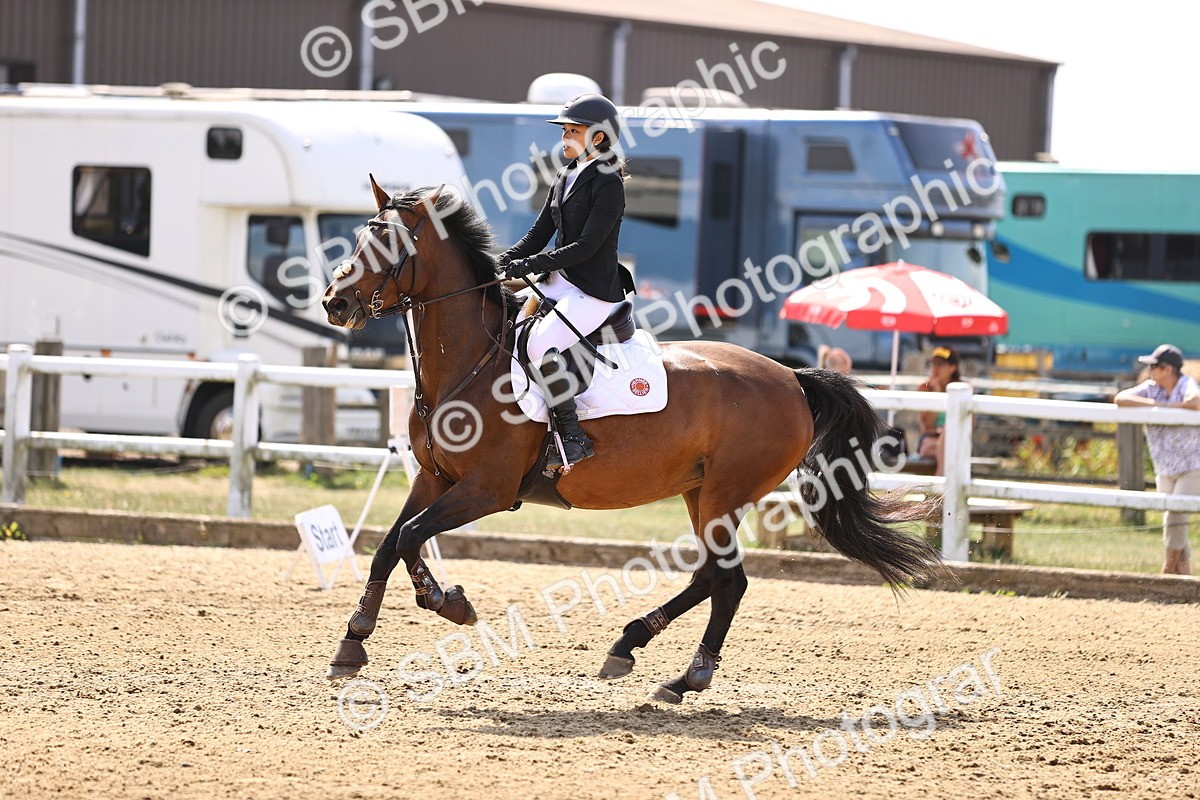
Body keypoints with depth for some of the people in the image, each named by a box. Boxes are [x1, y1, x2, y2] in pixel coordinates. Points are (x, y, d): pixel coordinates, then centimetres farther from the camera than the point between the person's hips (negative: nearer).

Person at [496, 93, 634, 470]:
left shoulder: (608, 184, -13)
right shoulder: (564, 178, 14)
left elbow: (588, 245, -21)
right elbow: (539, 234, 14)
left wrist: (532, 264, -25)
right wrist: (503, 262, -3)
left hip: (594, 292, -10)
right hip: (558, 282, 10)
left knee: (539, 344, -29)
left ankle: (574, 438, -22)